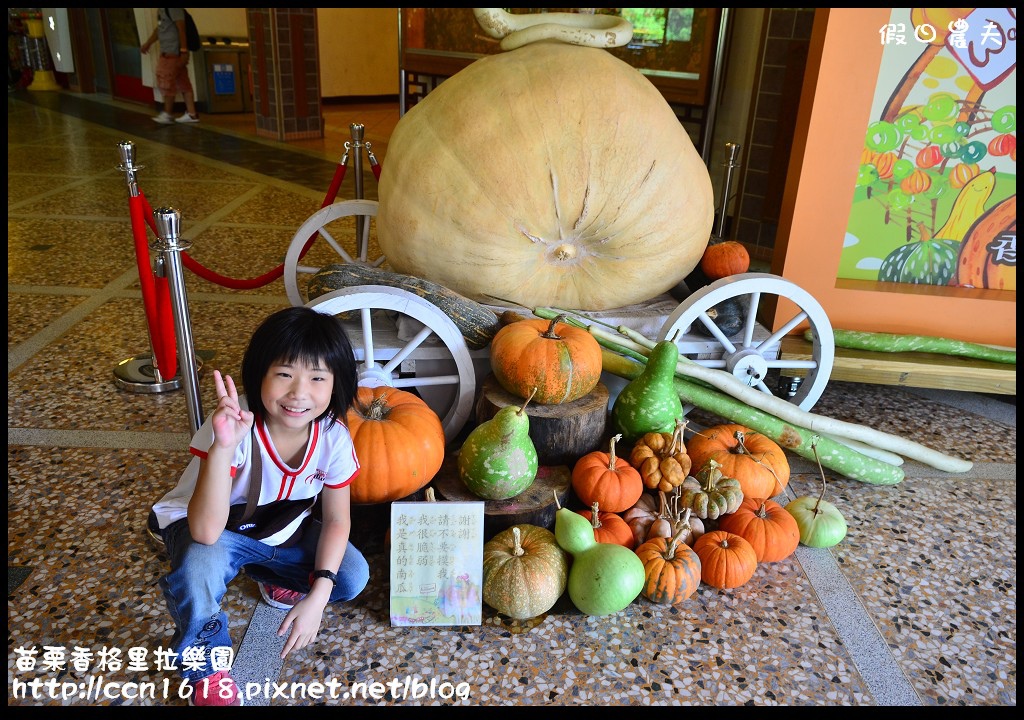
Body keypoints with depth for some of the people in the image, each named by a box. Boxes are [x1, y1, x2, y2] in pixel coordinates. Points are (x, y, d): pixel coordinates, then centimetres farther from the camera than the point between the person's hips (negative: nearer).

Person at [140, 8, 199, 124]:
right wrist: (148, 43, 29)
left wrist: (184, 51, -22)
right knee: (183, 83, 8)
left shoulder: (173, 8, -15)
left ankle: (168, 114, 7)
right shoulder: (161, 9, 16)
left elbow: (181, 28, -19)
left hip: (173, 52, -9)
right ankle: (191, 114, 10)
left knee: (166, 83, -2)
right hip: (168, 51, 9)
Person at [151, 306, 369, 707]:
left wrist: (317, 596, -18)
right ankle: (205, 667, -2)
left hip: (283, 529, 4)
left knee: (353, 577, -11)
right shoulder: (234, 426, -35)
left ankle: (272, 576, 22)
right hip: (211, 528, -4)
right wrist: (223, 446, -55)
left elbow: (336, 519, -9)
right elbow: (207, 531, -42)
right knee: (200, 568, -36)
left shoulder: (334, 437, -23)